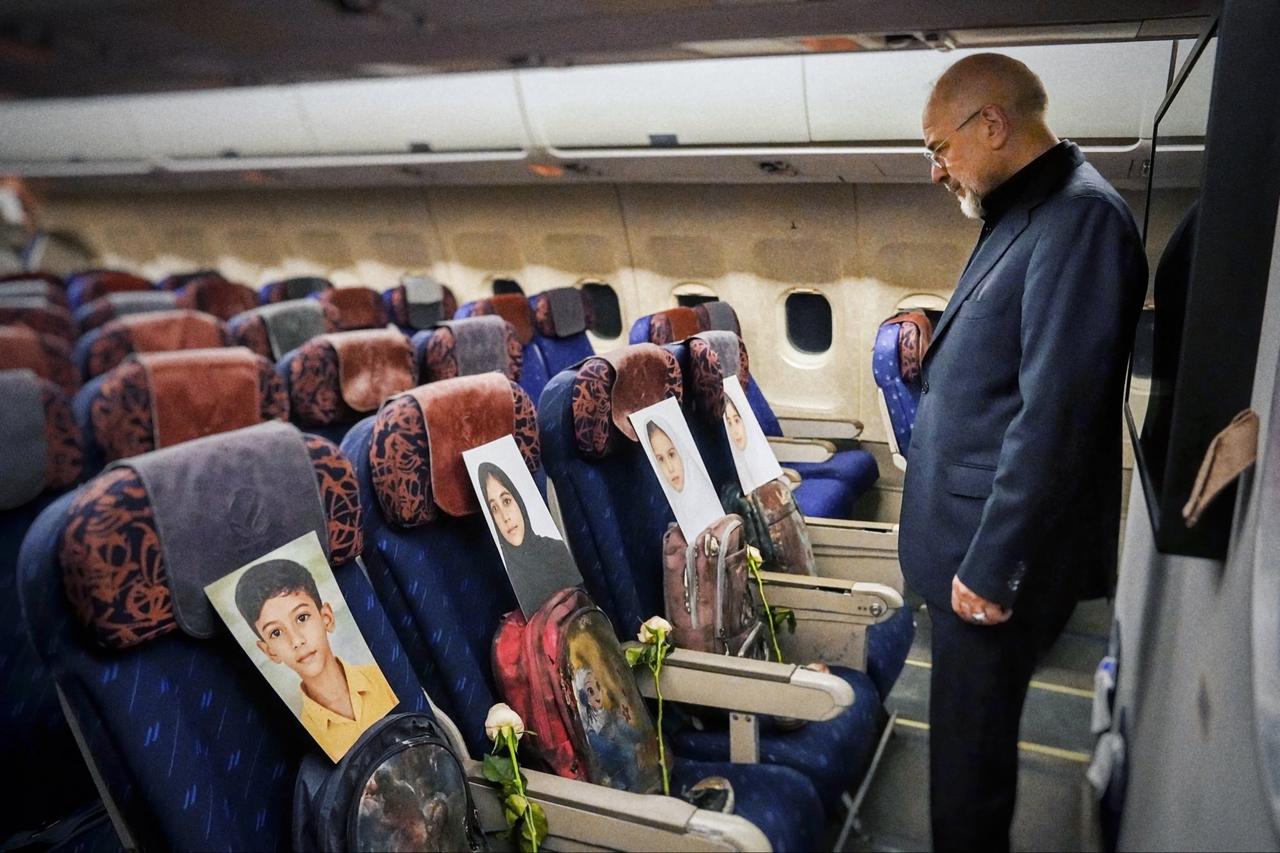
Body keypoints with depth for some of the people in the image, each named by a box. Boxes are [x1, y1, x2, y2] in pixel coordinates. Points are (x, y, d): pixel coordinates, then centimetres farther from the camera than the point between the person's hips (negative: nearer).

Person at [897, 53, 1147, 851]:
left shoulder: (1080, 217, -19)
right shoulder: (1026, 212, 12)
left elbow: (1055, 416, -24)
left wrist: (992, 564, -21)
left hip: (1000, 554, -9)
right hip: (972, 538, 9)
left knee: (968, 747, 6)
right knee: (967, 732, 22)